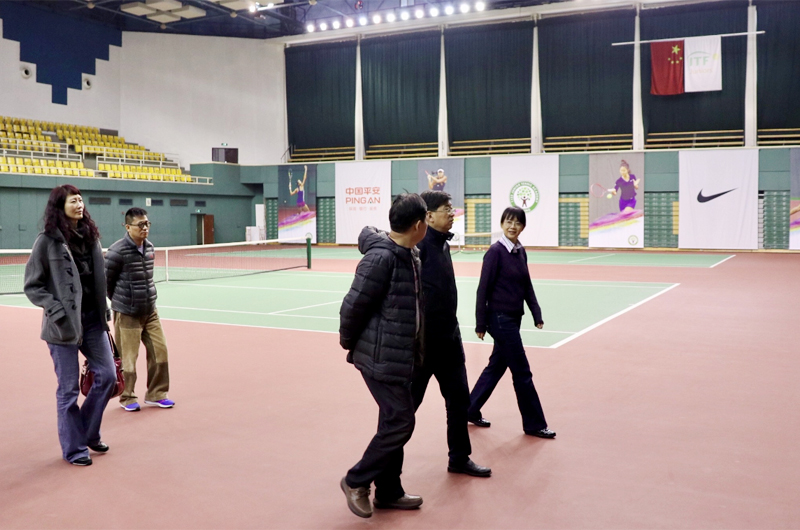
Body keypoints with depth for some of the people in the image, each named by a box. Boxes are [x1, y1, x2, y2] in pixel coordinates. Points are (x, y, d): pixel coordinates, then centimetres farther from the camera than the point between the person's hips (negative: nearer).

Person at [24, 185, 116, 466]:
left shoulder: (90, 236, 7)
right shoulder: (47, 241, -9)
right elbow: (32, 286, -6)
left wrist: (103, 309, 11)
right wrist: (56, 309, -17)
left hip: (92, 319, 6)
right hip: (64, 325, -5)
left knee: (107, 375, 5)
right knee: (69, 389, 4)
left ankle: (88, 432, 27)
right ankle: (73, 448, 20)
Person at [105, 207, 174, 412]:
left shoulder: (149, 248, 6)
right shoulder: (117, 251, -15)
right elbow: (106, 282, -6)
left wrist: (147, 299, 14)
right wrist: (120, 301, 5)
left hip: (150, 310, 6)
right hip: (127, 314, -6)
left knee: (159, 351, 7)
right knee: (128, 357, 3)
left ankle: (155, 394, 21)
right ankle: (127, 398, 21)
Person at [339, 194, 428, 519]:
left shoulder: (410, 256, 6)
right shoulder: (380, 258, -21)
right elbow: (354, 305, -15)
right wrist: (348, 343, -4)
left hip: (399, 355, 9)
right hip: (381, 357, -9)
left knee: (394, 421, 14)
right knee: (400, 421, -4)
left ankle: (388, 491, 27)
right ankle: (356, 482, 12)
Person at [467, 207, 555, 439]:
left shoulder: (521, 251, 7)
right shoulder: (495, 251, -14)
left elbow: (527, 286, 13)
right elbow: (483, 289, -14)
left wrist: (537, 314, 5)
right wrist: (480, 324, -14)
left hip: (514, 318, 8)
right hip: (500, 318, -8)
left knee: (496, 366, 17)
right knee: (522, 372, 0)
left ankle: (470, 410, 30)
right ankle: (534, 424, 13)